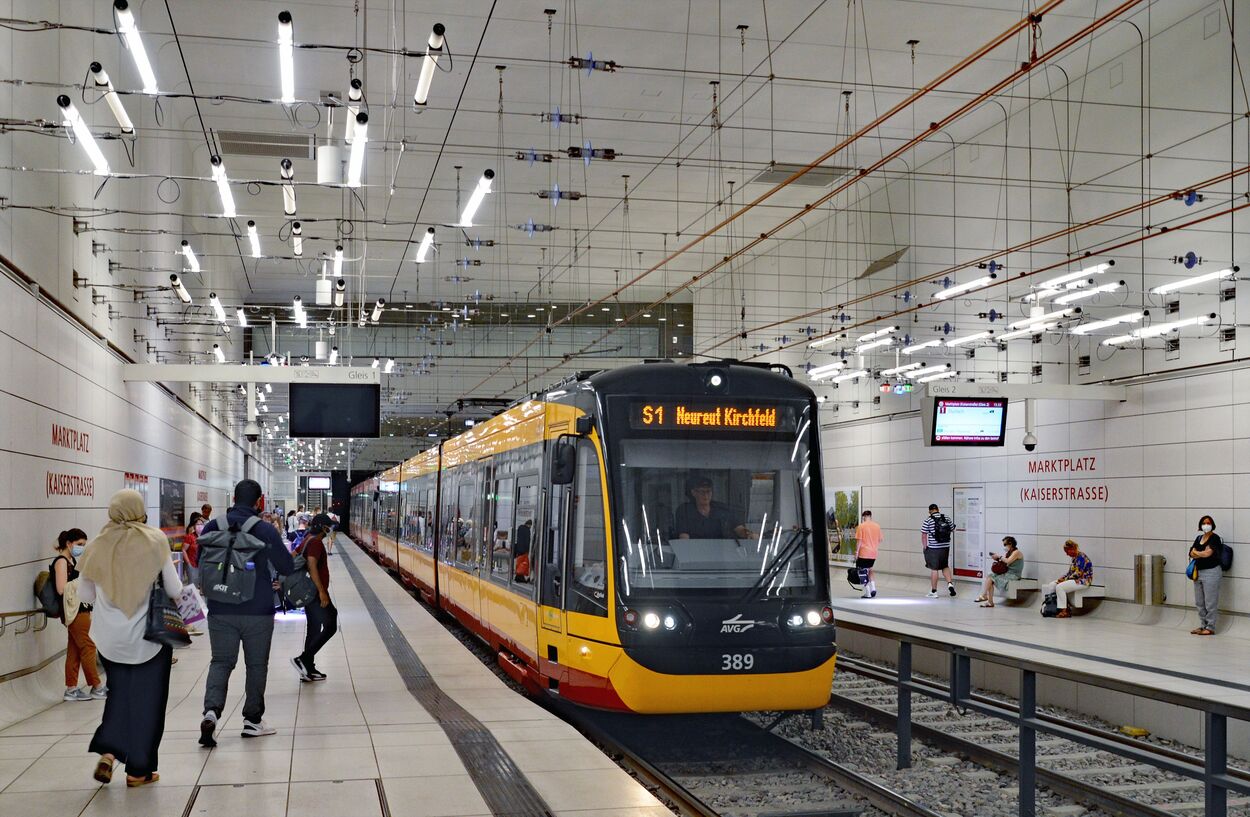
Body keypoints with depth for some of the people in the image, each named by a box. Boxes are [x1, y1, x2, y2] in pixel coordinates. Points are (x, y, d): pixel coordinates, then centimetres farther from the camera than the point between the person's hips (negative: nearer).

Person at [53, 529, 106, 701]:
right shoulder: (61, 561, -10)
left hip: (81, 609, 9)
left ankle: (71, 689, 11)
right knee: (87, 647, -5)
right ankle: (97, 688, 0)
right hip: (73, 610, -9)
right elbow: (61, 589, -19)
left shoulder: (72, 561, 17)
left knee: (75, 649, 8)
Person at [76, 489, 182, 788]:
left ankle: (107, 752, 5)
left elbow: (85, 594, 5)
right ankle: (138, 770, 14)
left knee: (118, 693, 21)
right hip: (148, 635, -3)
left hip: (109, 637, 3)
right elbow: (175, 591, -6)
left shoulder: (98, 546, -2)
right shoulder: (154, 542, -10)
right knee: (146, 699, 9)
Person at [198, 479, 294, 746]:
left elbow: (200, 562, 11)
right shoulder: (266, 530, -10)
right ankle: (252, 720, 21)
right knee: (256, 665, 12)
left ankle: (211, 710, -13)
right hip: (257, 611, -2)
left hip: (220, 611, 2)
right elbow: (287, 567, -5)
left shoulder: (212, 527, -1)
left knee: (221, 661, 10)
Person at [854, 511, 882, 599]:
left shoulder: (861, 526, -7)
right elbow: (880, 541, 10)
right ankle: (873, 587, 4)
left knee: (863, 572, 3)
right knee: (870, 570, 21)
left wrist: (856, 552, -4)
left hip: (863, 553, -5)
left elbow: (859, 540, -10)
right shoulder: (877, 526, 6)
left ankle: (868, 593, 2)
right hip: (873, 553, 5)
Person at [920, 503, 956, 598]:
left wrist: (924, 546, 1)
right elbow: (952, 529, 15)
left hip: (934, 548, -4)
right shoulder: (946, 518, 3)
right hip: (945, 547, 4)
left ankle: (934, 592, 8)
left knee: (934, 569, 3)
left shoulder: (928, 520, -9)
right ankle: (950, 583, 3)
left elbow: (924, 534, -9)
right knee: (945, 566, 22)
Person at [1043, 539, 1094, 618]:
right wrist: (1062, 578, 1)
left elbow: (1078, 574, -23)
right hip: (1074, 579, 10)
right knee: (1051, 585, 1)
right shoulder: (1074, 558, 13)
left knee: (1060, 587, -27)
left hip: (1083, 581, -10)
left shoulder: (1081, 557, -17)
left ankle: (1064, 612, -26)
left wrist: (1065, 579, -15)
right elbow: (1070, 572, 18)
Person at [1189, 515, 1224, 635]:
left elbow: (1208, 553, -16)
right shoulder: (1199, 538, 14)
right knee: (1199, 602, 11)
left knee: (1210, 602, -4)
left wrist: (1196, 552, 1)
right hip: (1198, 572, 7)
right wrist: (1202, 554, -10)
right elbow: (1192, 554, 8)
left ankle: (1210, 628, 1)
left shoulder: (1215, 538, -6)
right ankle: (1202, 625, 19)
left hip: (1211, 572, -7)